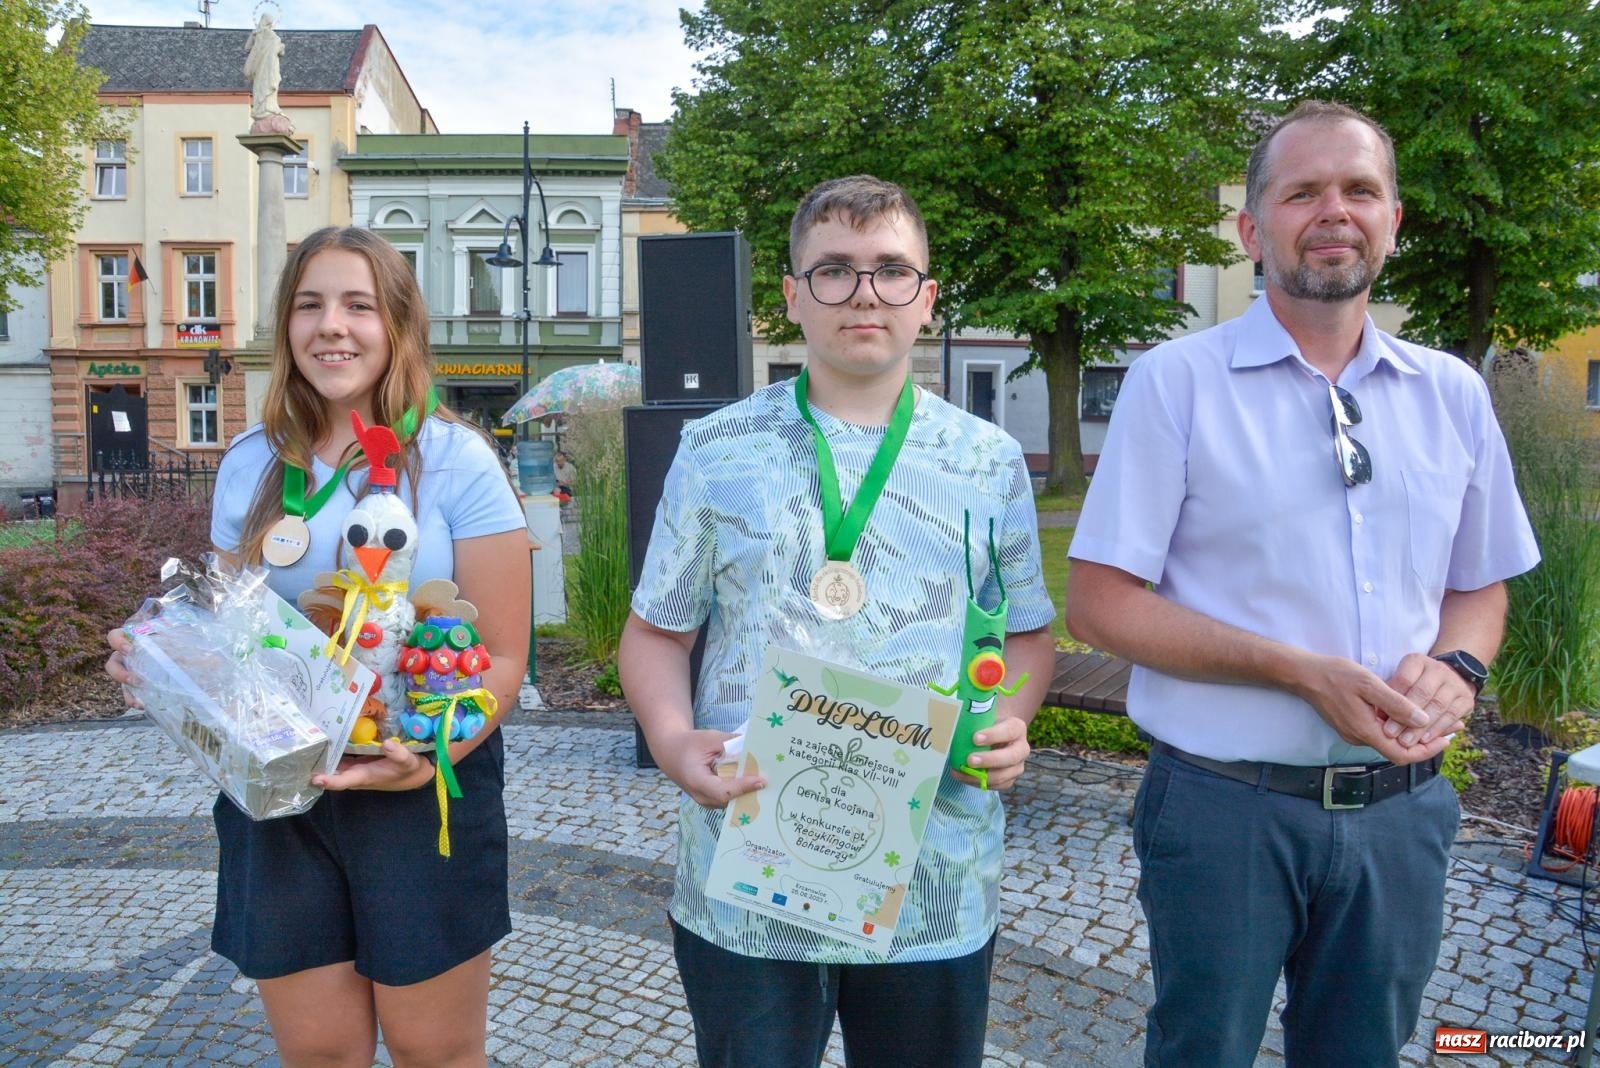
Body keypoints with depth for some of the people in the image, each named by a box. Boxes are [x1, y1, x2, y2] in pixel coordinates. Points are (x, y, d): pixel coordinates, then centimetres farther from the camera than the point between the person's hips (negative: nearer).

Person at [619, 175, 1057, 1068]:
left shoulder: (991, 461, 4)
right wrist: (672, 740, -13)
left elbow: (1028, 630, 12)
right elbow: (658, 631, 5)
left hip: (937, 889, 2)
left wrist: (1010, 721, -8)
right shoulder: (717, 450, 0)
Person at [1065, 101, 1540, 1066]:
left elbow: (1481, 587, 14)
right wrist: (1301, 670, -20)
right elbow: (1100, 604, -11)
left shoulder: (1453, 394, 6)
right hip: (1227, 808, -4)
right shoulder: (1176, 382, -8)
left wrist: (1454, 668, -9)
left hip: (1403, 811, 4)